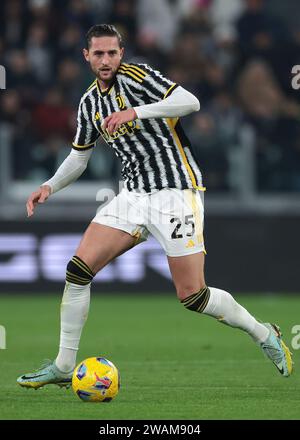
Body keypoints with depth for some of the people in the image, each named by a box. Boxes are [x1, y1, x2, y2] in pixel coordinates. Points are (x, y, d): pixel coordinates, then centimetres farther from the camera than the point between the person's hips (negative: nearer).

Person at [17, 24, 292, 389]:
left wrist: (136, 112, -27)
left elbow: (190, 102, -20)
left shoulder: (135, 75, -8)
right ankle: (63, 366, 1)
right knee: (78, 269, -7)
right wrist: (50, 186, 8)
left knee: (192, 296, -9)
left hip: (176, 191, -6)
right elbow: (79, 156, 24)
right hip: (134, 194, 6)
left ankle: (264, 335, 15)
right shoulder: (89, 103, 13)